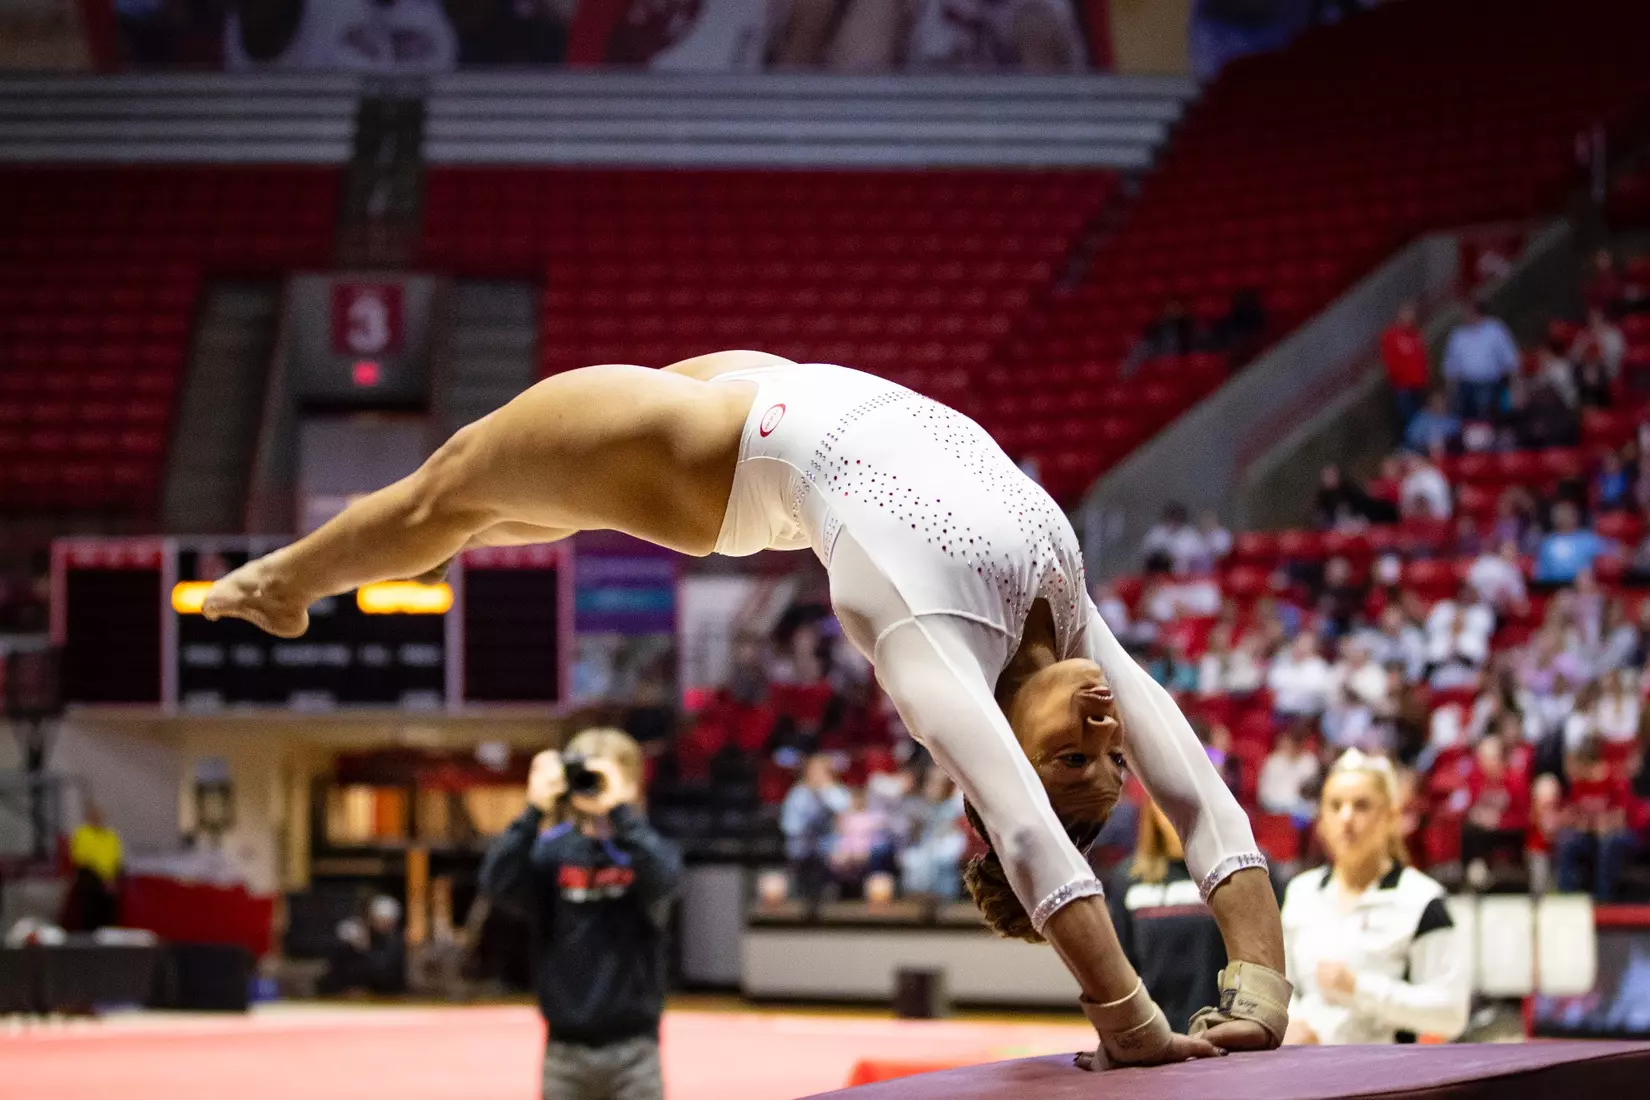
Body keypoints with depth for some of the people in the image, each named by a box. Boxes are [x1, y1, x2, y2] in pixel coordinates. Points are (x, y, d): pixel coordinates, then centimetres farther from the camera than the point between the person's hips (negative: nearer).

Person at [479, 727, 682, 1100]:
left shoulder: (645, 847, -2)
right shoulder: (551, 853, 1)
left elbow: (662, 878, -25)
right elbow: (496, 884, -16)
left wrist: (618, 808, -27)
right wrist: (534, 812, -22)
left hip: (632, 1047, -1)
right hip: (565, 1050, 2)